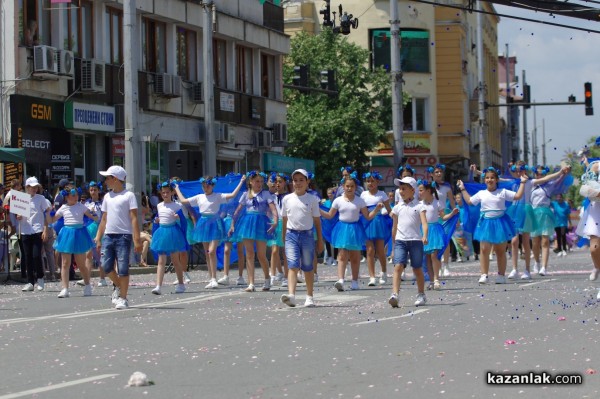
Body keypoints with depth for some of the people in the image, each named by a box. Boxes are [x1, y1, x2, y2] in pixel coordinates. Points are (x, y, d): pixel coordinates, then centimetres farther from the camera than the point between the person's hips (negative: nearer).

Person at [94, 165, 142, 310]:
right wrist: (98, 239, 13)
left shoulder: (128, 195, -2)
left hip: (123, 236, -5)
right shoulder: (107, 196, 15)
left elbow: (134, 218, -7)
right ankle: (119, 286, 23)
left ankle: (123, 298, 5)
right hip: (108, 235, 5)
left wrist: (136, 239, -13)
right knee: (106, 266, -2)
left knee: (123, 269, -4)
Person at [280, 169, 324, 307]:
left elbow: (317, 221, 6)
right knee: (292, 266, -13)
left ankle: (309, 297, 17)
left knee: (308, 268, 7)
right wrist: (283, 239, 11)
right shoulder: (287, 199, 7)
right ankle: (291, 295, -26)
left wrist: (320, 240, 6)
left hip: (307, 234, 0)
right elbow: (284, 220, 12)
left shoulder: (312, 199, 3)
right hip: (291, 235, 0)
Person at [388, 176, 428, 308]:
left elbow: (424, 223, -13)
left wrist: (425, 236, -30)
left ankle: (421, 295, 23)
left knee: (417, 269, 8)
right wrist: (394, 243, 20)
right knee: (398, 267, -14)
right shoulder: (398, 207, 10)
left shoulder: (418, 206, 0)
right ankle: (395, 295, -23)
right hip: (400, 240, 2)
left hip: (416, 240, -2)